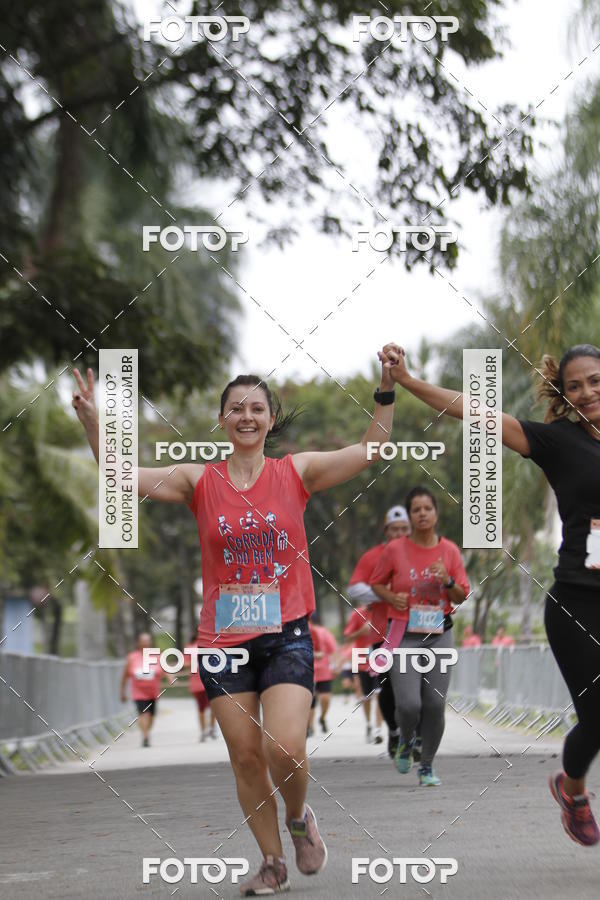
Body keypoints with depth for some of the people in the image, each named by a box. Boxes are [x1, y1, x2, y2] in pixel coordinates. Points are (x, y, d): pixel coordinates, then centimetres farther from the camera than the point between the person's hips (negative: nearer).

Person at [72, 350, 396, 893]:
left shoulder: (296, 472, 2)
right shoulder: (201, 481, 2)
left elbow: (370, 450, 3)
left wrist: (386, 391, -8)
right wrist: (93, 422, -18)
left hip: (286, 635, -2)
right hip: (223, 640, 2)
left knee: (286, 750, -16)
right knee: (246, 756, 4)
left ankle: (299, 817, 17)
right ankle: (273, 862, 20)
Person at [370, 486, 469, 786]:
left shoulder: (449, 550, 4)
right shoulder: (395, 549, -2)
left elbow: (462, 596, 9)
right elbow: (376, 583, 11)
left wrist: (448, 582, -11)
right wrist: (392, 597, -8)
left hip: (440, 635, 2)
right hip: (404, 635, -2)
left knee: (435, 704, -4)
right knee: (409, 704, -13)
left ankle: (427, 766, 15)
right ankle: (406, 740, 22)